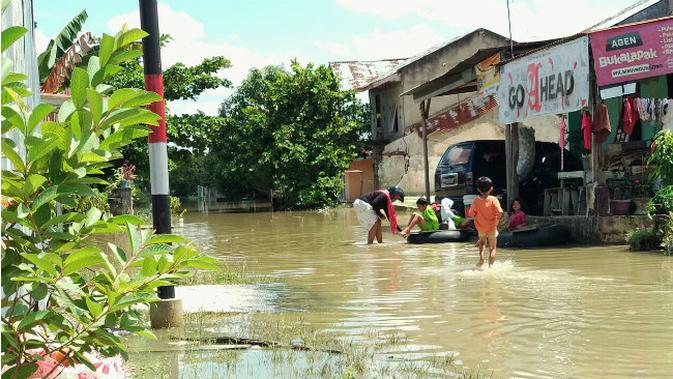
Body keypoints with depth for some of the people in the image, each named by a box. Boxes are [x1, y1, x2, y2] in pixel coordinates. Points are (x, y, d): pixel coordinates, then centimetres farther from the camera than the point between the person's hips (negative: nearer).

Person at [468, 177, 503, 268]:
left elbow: (471, 214, -9)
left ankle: (481, 256, 4)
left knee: (482, 242, 28)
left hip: (480, 228, 2)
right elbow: (500, 212, -25)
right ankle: (490, 265, 3)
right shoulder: (493, 200, -16)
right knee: (492, 248, 12)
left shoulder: (476, 200, -12)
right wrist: (497, 219, -6)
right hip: (492, 227, -2)